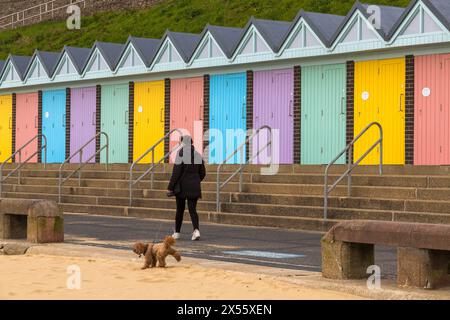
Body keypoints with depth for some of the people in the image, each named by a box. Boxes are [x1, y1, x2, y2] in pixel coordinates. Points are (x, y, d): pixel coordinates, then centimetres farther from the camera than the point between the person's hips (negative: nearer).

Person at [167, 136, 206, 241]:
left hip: (181, 187, -3)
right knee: (192, 209, 2)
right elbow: (202, 173, 10)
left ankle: (177, 233, 21)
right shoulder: (198, 155, 5)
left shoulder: (181, 155, -12)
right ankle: (196, 230, -22)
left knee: (180, 209, 11)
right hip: (194, 187, 3)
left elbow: (176, 173, -15)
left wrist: (170, 187, -9)